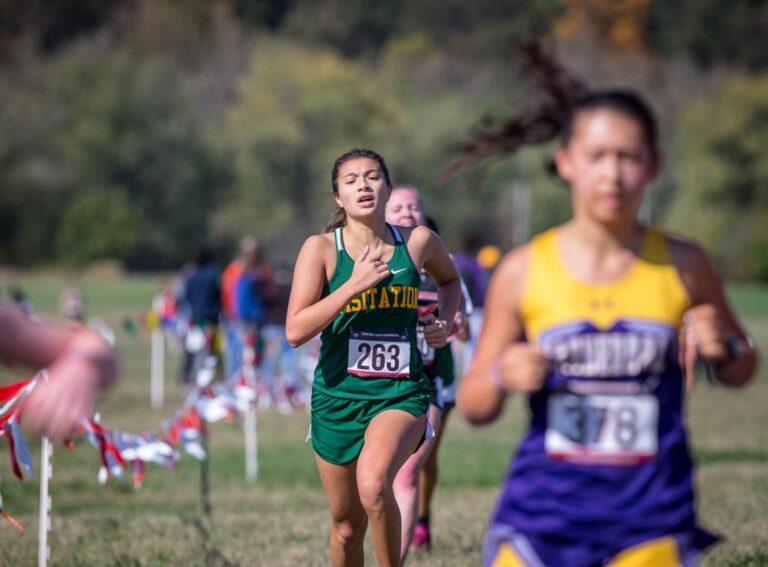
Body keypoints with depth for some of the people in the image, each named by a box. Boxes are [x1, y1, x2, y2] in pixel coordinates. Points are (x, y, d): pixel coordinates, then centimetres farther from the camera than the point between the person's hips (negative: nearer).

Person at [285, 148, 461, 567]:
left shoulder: (418, 242, 1)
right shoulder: (321, 248, -5)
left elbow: (449, 278, 26)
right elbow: (295, 331, -15)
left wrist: (445, 322, 7)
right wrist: (353, 285, -21)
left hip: (401, 393, -1)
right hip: (338, 395, 1)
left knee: (374, 484, -32)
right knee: (347, 527, 12)